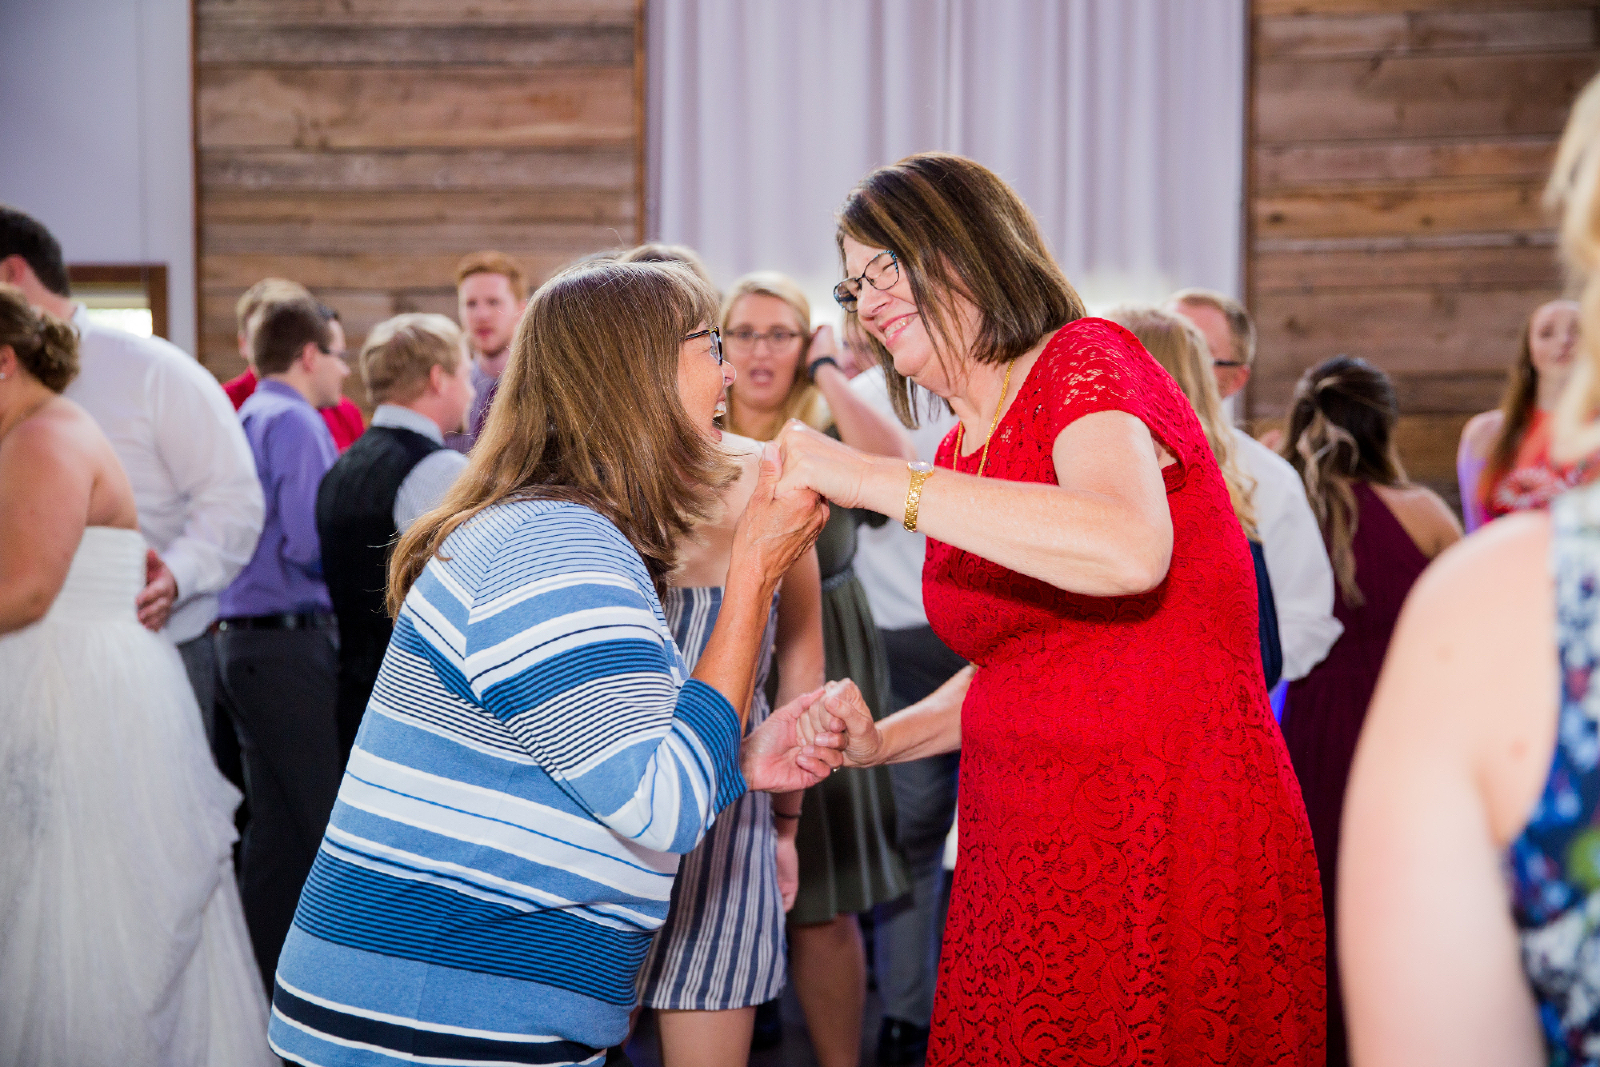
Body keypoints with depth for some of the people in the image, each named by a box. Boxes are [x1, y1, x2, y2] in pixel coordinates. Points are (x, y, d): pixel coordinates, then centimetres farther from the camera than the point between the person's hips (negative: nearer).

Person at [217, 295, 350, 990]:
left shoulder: (246, 419, 18)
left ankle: (267, 979, 19)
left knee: (275, 823, 13)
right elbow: (311, 544, -20)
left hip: (244, 639, 10)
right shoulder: (296, 421, -10)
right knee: (332, 821, -6)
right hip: (292, 640, -9)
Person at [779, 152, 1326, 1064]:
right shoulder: (960, 458, 13)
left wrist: (871, 479, -28)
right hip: (1023, 852, 7)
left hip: (1170, 843, -7)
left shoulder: (1088, 364, -9)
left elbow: (1129, 550, -31)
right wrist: (878, 741, 6)